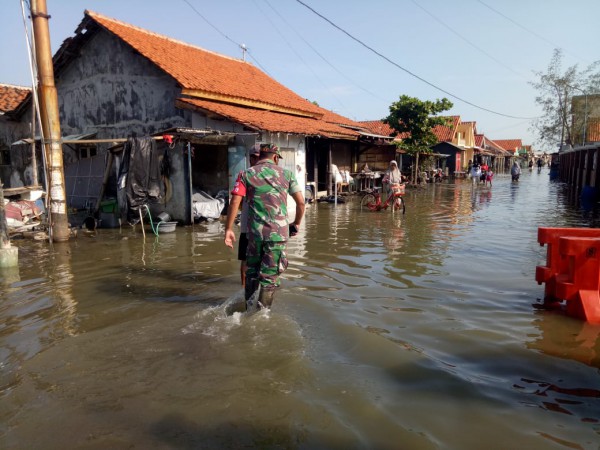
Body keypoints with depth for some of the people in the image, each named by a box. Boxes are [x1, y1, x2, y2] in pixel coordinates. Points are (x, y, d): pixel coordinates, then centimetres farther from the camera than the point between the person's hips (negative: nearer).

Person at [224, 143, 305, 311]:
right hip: (278, 232, -1)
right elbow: (301, 202, 4)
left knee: (252, 271, 21)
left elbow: (235, 202, -5)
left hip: (255, 231, 1)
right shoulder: (286, 173, 7)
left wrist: (228, 229, -1)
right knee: (270, 276, 8)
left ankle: (250, 307, 31)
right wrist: (296, 224, 19)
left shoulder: (246, 174, 6)